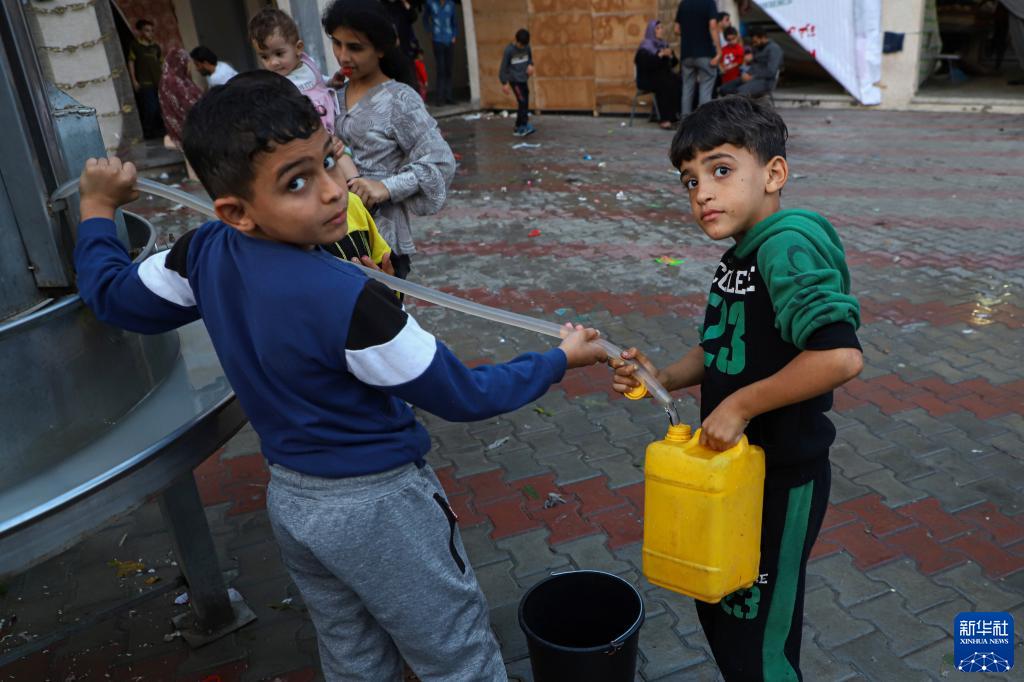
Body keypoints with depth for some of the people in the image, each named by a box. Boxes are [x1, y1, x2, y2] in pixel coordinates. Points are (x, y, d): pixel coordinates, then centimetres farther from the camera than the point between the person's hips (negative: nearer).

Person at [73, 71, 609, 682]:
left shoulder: (204, 255, -9)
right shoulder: (347, 300, -30)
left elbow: (111, 294, 10)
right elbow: (462, 397, -20)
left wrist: (98, 209, 26)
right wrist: (561, 359, -7)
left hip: (289, 498, 8)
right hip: (380, 505, -7)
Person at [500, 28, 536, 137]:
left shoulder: (527, 47, 2)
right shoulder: (509, 50, -14)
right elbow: (503, 67, -10)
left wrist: (530, 65, -5)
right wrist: (504, 83, -12)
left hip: (524, 79, 6)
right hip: (514, 80, -6)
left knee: (525, 103, 6)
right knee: (522, 102, -15)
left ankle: (519, 127, 16)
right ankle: (525, 126, -14)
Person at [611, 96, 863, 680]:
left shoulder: (788, 247, -25)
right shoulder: (742, 255, 3)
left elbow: (841, 355, -37)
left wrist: (740, 405, -27)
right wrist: (665, 378, -3)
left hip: (780, 480, -8)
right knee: (717, 608, 26)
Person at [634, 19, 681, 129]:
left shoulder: (664, 45, 18)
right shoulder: (645, 47, -1)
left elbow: (674, 63, 15)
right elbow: (645, 64, -18)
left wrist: (670, 56, -6)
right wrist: (660, 55, -20)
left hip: (664, 75, 6)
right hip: (648, 78, -5)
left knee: (678, 82, -25)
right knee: (666, 85, -34)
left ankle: (677, 114, -26)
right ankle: (665, 119, -33)